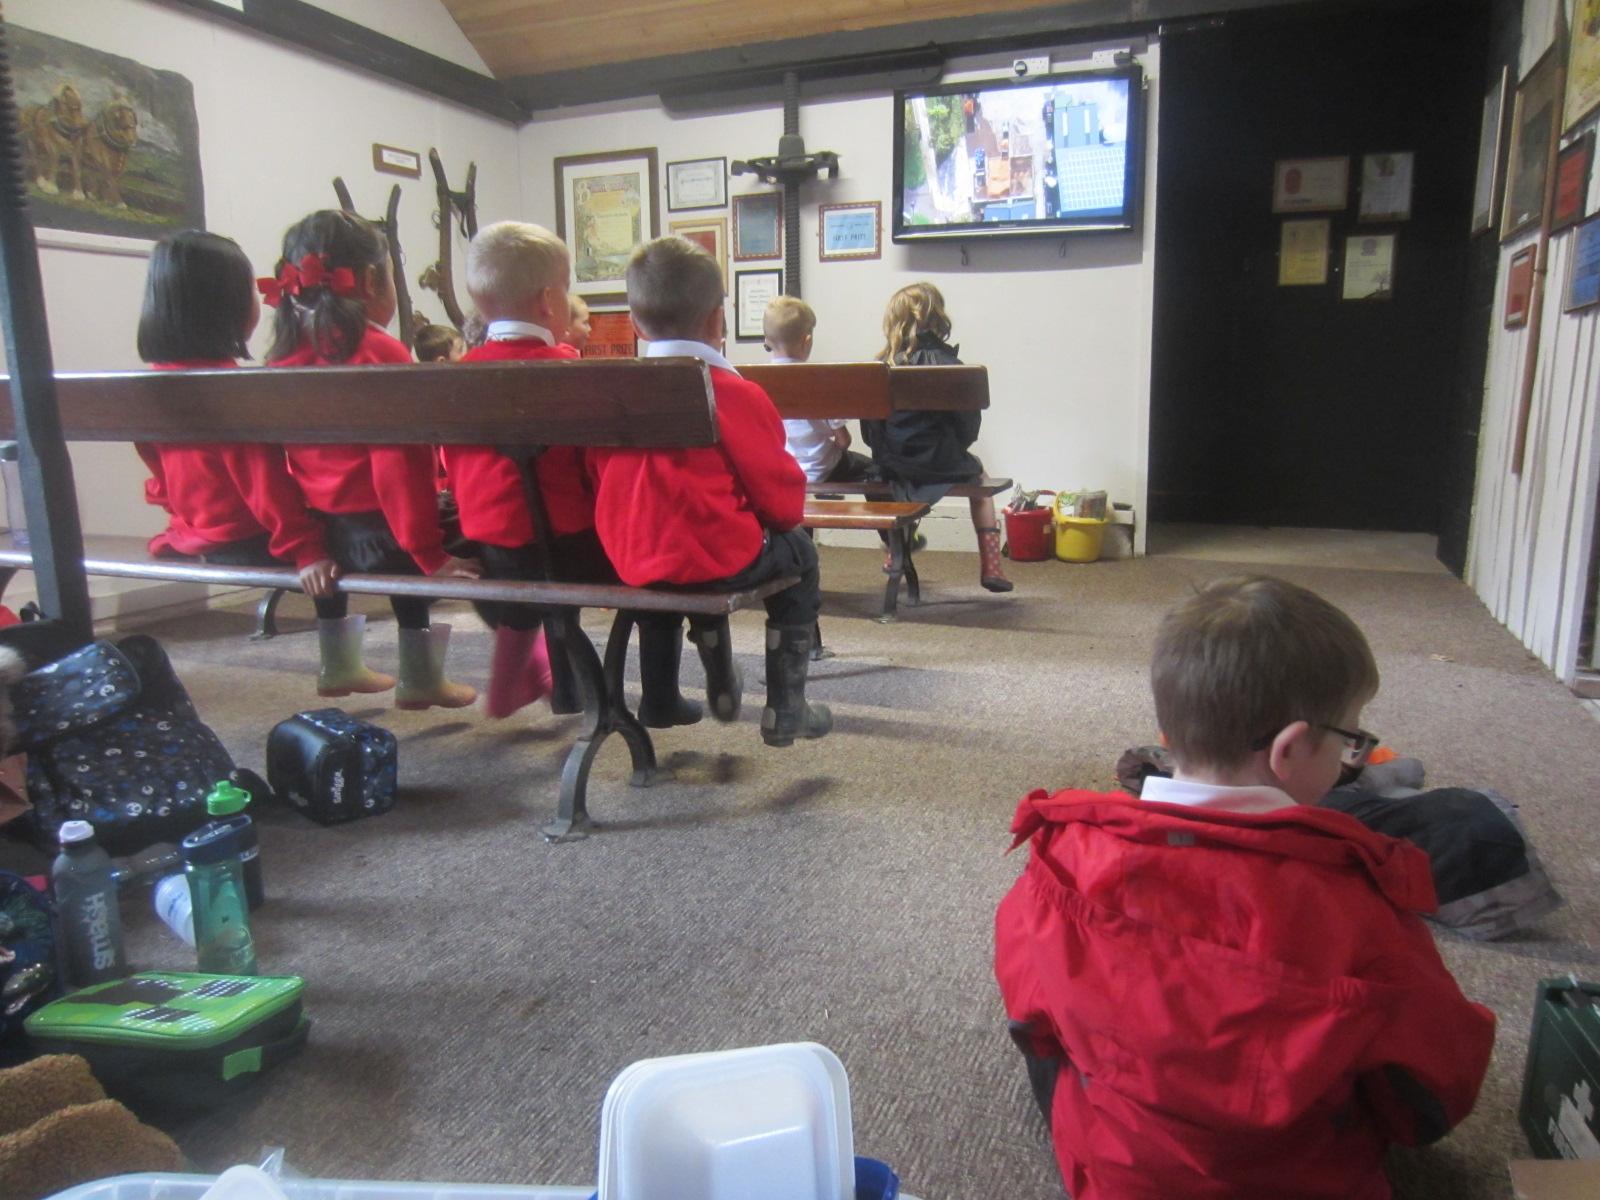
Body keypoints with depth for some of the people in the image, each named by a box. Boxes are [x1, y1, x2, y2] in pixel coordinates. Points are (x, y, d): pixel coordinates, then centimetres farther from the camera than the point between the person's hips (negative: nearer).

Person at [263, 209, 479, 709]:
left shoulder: (284, 360, 5)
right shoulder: (381, 354, -15)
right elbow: (400, 463, -20)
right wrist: (429, 553, -16)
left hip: (316, 534, 7)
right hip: (378, 532, -7)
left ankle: (339, 667, 48)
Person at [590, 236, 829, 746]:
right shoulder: (736, 395, -12)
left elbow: (601, 483, 13)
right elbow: (784, 502, -7)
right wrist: (769, 513, 16)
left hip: (629, 561, 6)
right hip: (719, 560, -6)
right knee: (798, 552, 21)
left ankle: (721, 687, 45)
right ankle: (784, 708, 20)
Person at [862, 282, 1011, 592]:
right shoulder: (947, 363, -12)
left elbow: (869, 431, 2)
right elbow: (970, 422, -9)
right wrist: (955, 449, 9)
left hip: (893, 468, 4)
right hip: (942, 467, -3)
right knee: (978, 473, 28)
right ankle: (990, 566, 20)